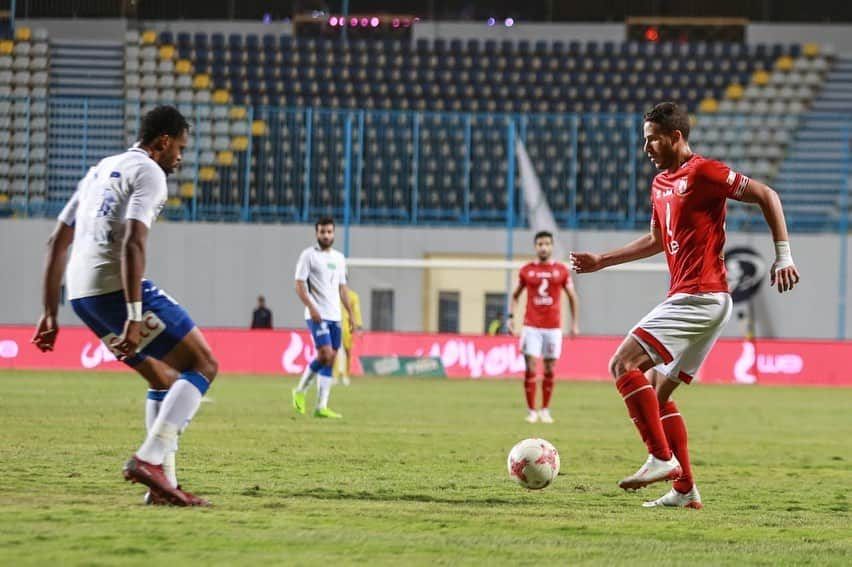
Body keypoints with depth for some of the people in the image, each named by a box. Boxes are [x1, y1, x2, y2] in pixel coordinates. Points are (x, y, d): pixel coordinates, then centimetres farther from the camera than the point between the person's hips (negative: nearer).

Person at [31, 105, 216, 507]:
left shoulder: (99, 171, 24)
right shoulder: (149, 173, -4)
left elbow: (57, 241, 24)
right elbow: (133, 242, -19)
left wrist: (50, 313, 24)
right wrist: (134, 317, -24)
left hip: (81, 294, 9)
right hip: (116, 288, -9)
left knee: (164, 378, 20)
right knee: (202, 365, -3)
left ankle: (162, 483, 12)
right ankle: (149, 459, -18)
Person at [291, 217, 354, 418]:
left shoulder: (339, 258, 16)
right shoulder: (308, 255, -3)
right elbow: (299, 284, -8)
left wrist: (350, 313, 14)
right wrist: (311, 307, -20)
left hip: (335, 316, 6)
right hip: (317, 315, -6)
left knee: (330, 360, 1)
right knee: (326, 354, -17)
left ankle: (321, 406, 1)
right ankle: (300, 391, 2)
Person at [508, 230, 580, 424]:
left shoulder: (562, 270, 4)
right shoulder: (526, 270, 5)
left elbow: (572, 297, 10)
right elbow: (515, 295, 15)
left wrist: (575, 323, 5)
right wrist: (510, 316, 2)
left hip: (553, 327, 0)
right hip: (531, 326, 0)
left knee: (549, 370, 3)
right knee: (531, 368, -7)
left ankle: (545, 410, 13)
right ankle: (531, 411, -2)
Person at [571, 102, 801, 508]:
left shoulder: (702, 172, -10)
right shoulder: (661, 184, 18)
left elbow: (765, 196, -11)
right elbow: (656, 240, 33)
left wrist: (783, 255, -17)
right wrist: (601, 261, 31)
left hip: (700, 296, -10)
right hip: (687, 298, 10)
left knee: (623, 364, -16)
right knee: (657, 393, 10)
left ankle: (662, 458, -17)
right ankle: (685, 489, 9)